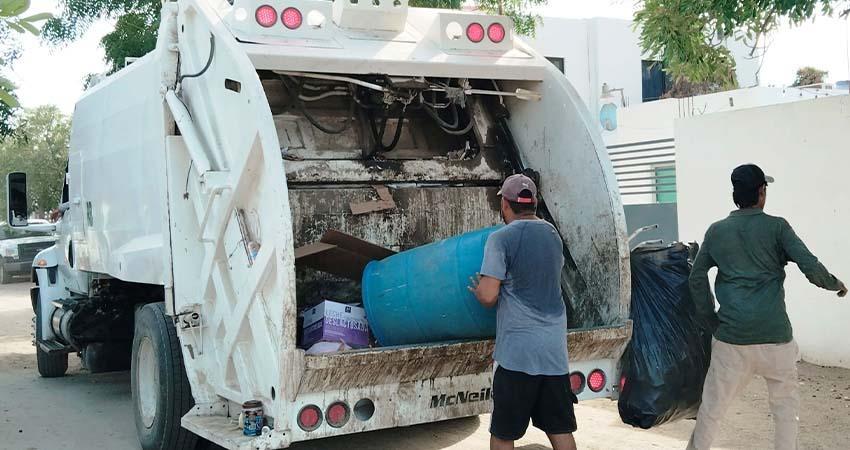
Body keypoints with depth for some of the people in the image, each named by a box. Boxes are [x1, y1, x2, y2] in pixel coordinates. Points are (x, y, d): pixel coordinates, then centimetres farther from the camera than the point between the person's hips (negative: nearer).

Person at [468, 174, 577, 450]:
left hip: (518, 350, -6)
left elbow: (488, 297, -16)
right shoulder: (552, 234, 11)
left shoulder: (501, 239, -10)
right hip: (555, 349, 6)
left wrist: (477, 289, 5)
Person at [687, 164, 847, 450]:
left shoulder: (716, 231, 8)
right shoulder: (776, 226, 1)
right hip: (775, 336, -2)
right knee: (785, 407, 16)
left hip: (731, 338, 2)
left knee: (712, 408, 10)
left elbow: (697, 279, 8)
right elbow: (811, 268, -7)